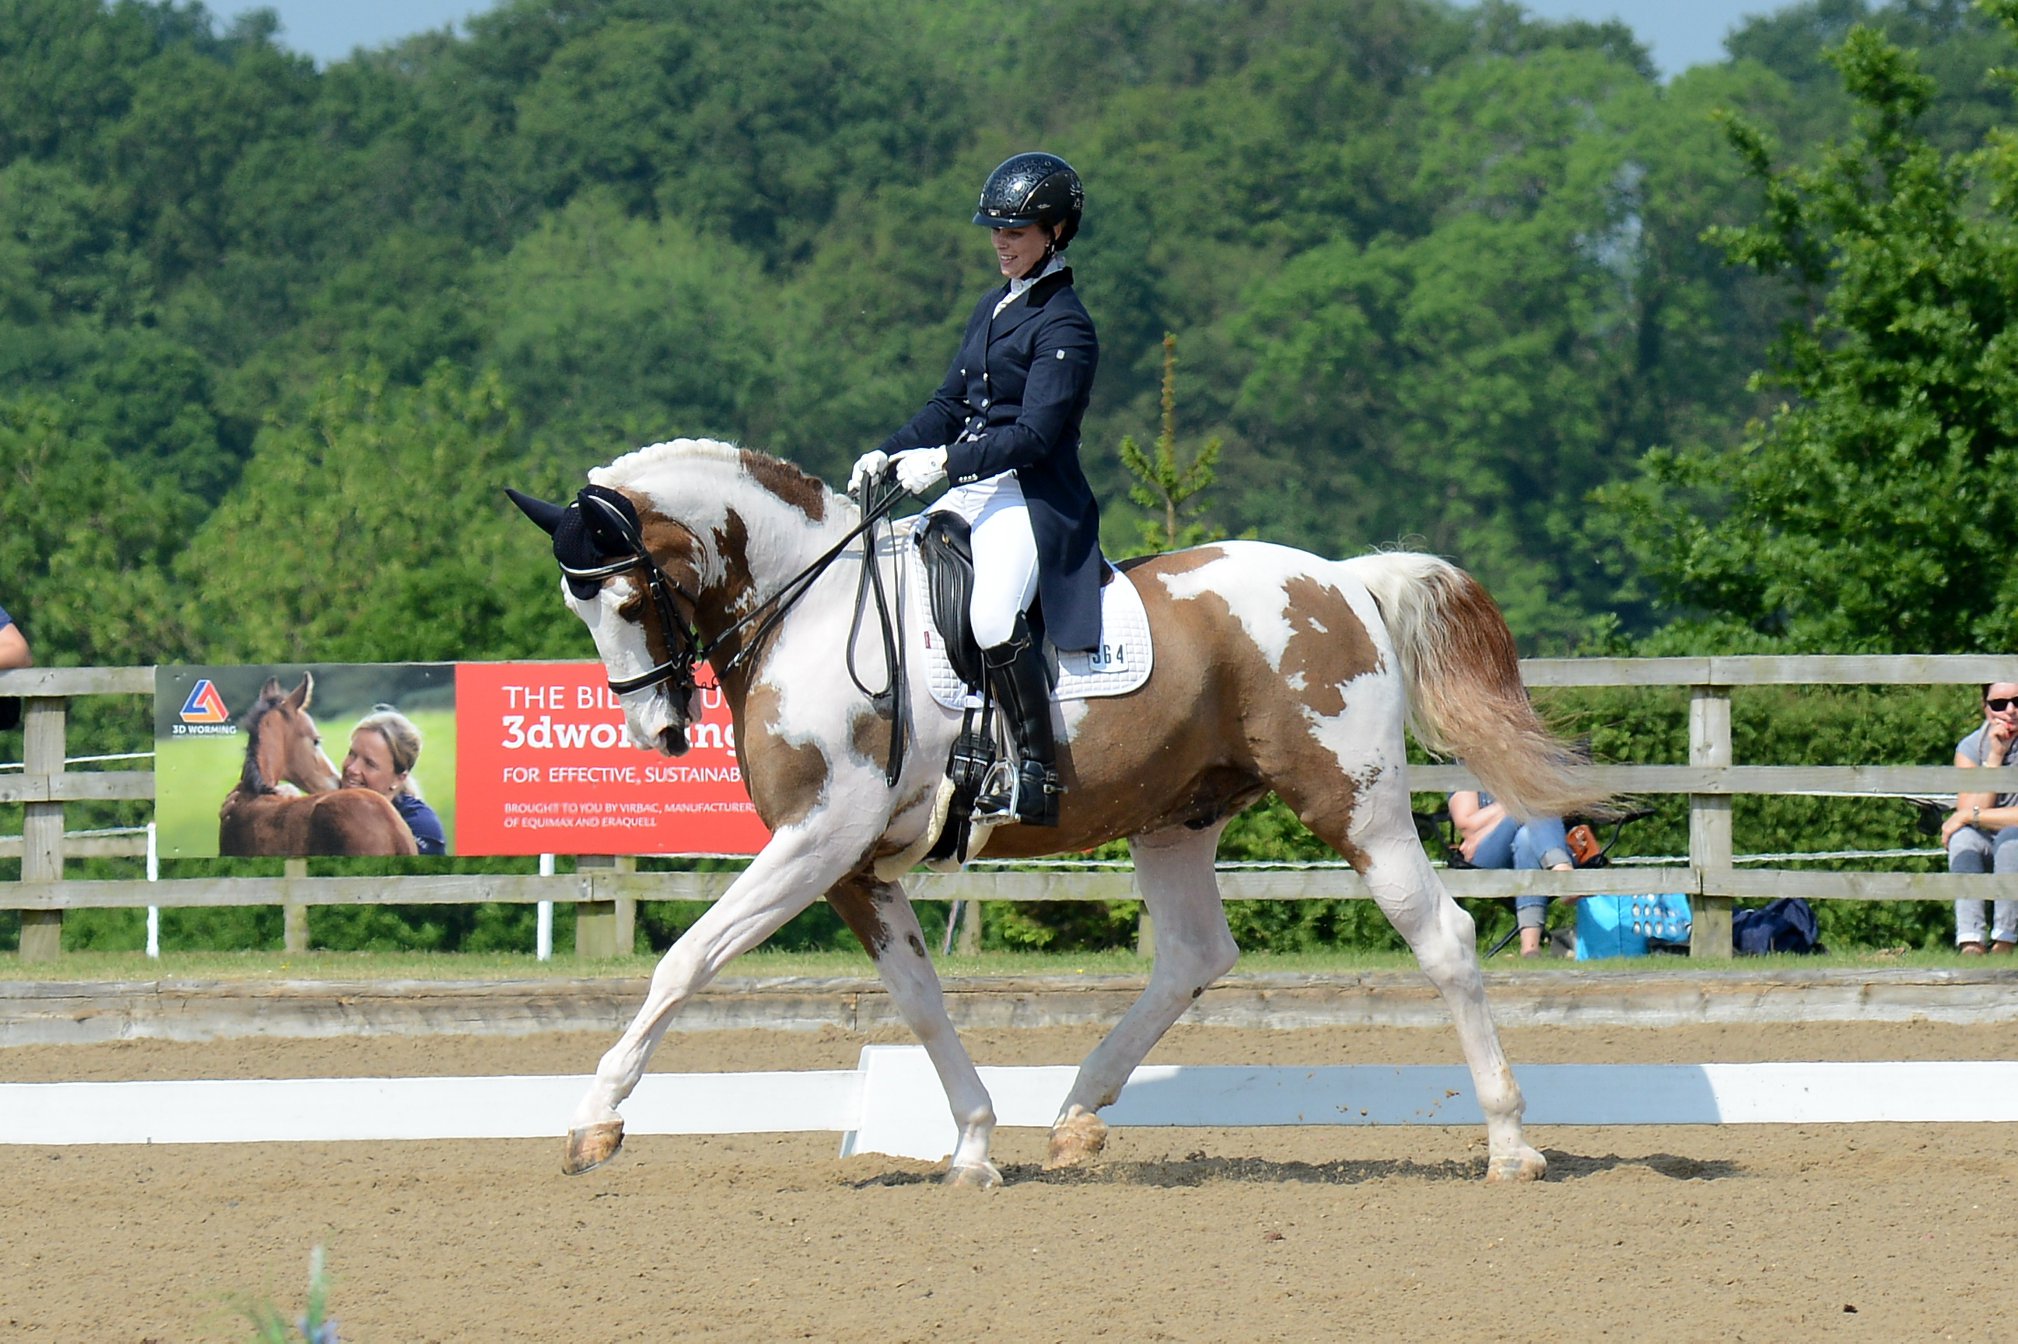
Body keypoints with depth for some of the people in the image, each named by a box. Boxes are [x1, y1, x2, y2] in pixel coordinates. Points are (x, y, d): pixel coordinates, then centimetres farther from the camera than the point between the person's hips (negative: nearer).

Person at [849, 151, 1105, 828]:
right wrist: (888, 454, 5)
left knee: (992, 617, -33)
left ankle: (1038, 773, -26)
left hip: (1033, 499, -10)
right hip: (969, 491, 10)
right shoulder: (994, 308, 17)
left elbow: (1034, 435, -19)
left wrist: (947, 461, -25)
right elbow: (950, 404, 20)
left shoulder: (1063, 327, -11)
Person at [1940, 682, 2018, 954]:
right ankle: (1970, 942, -39)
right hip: (1986, 856, 3)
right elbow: (1969, 810, -17)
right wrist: (1994, 756, -21)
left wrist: (1969, 816, -20)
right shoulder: (1971, 747, -3)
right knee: (1964, 837, -28)